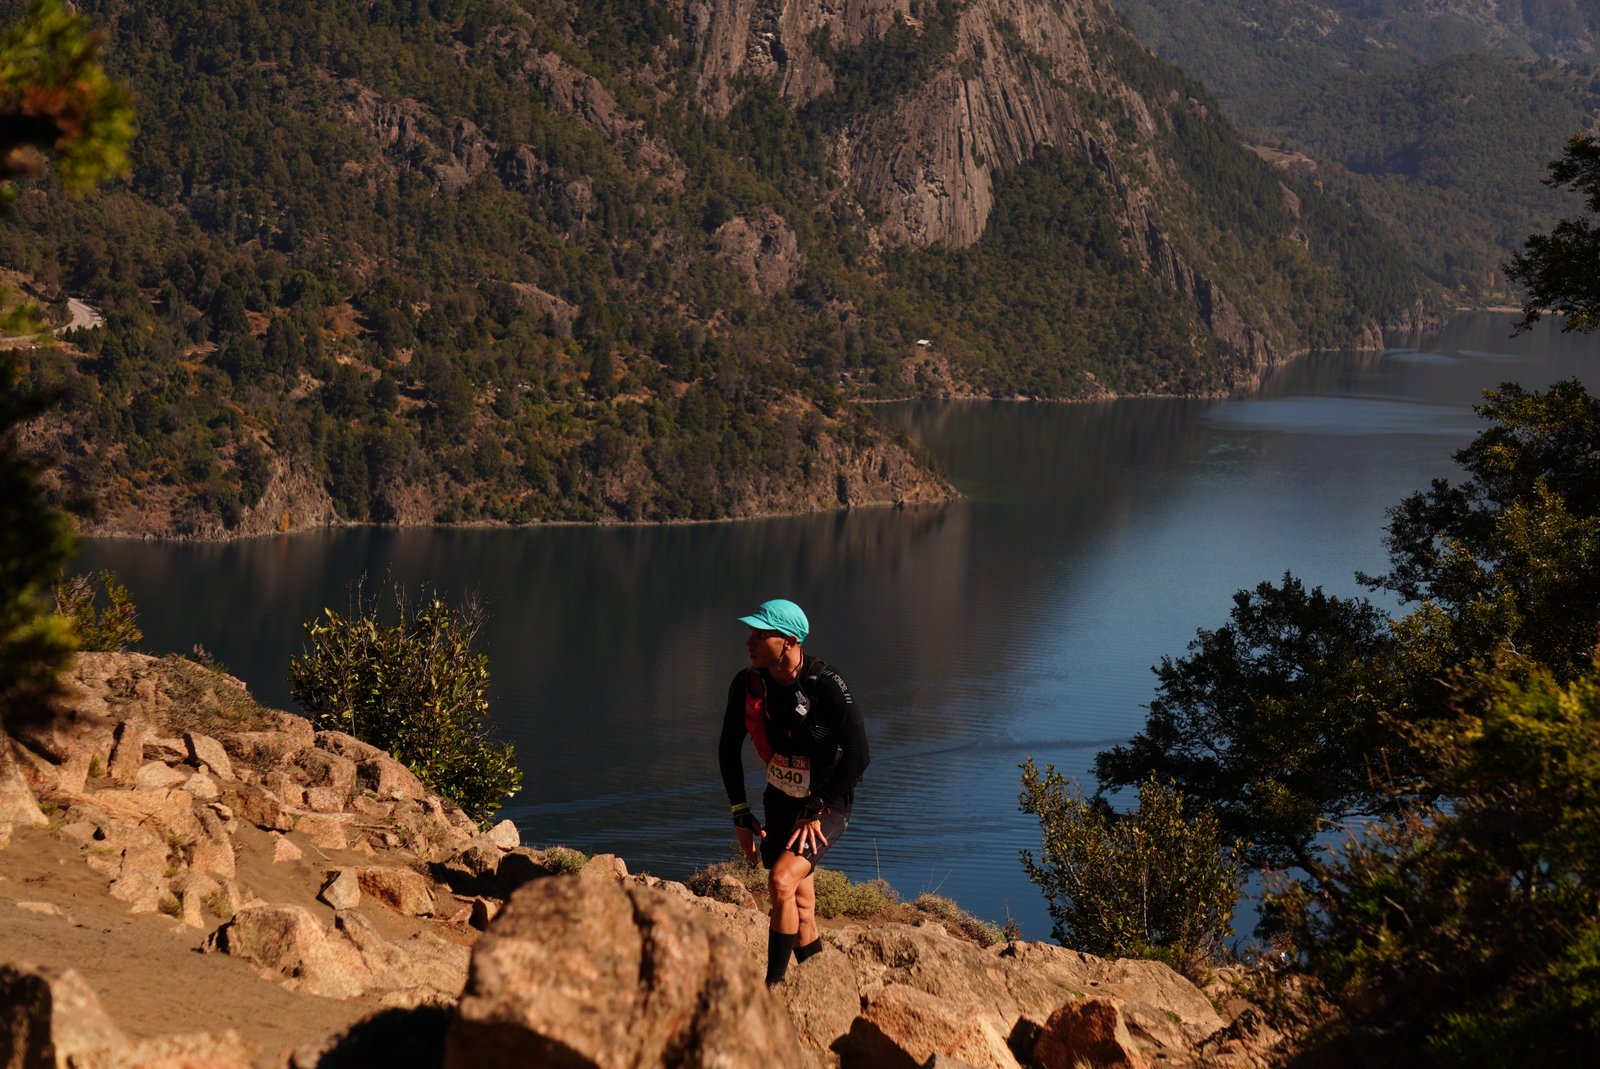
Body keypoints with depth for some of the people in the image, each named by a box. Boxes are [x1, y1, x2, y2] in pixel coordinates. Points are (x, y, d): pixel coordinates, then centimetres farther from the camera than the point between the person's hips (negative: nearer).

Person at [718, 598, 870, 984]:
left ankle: (774, 986, -16)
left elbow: (858, 755, -23)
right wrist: (740, 814, 2)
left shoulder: (825, 686, -25)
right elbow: (729, 749, 5)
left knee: (782, 880, -25)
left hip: (827, 805, -5)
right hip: (780, 801, 6)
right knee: (801, 908, 11)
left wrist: (816, 813, -19)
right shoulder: (747, 685, -10)